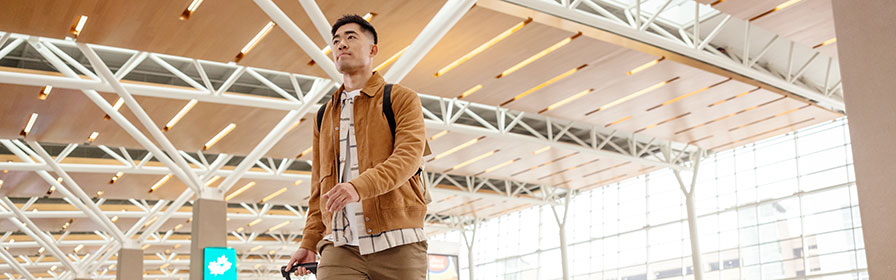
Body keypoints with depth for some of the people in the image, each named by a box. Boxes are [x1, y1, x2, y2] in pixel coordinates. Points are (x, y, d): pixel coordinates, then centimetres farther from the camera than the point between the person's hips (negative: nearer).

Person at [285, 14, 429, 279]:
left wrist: (359, 186, -26)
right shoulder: (324, 116, 22)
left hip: (397, 245, -3)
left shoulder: (401, 99, 7)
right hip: (341, 247, 3)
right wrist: (308, 242, 14)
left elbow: (409, 156, -11)